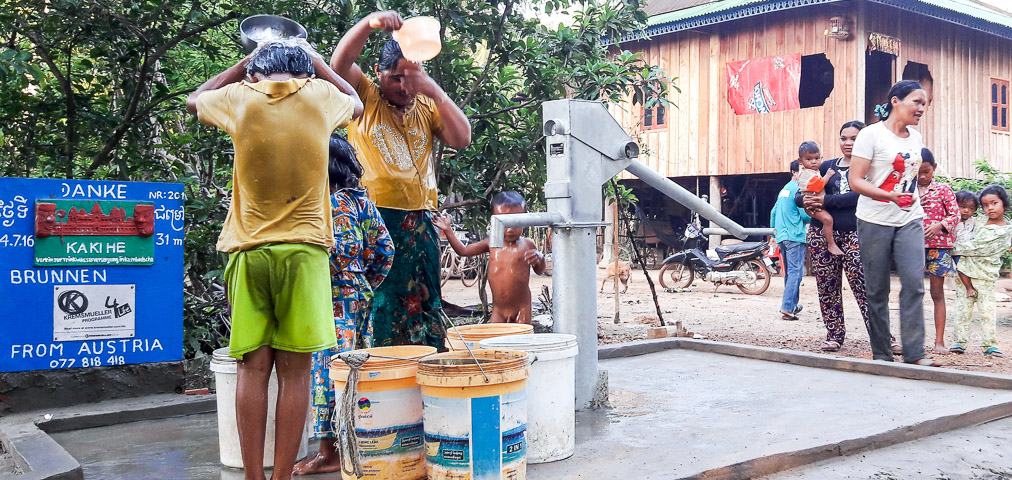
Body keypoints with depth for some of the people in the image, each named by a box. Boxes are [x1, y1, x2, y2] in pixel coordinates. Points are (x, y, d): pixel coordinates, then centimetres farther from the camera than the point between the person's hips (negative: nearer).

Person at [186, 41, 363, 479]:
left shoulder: (240, 98, 3)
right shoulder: (321, 97, 2)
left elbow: (194, 101, 26)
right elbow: (356, 102, 27)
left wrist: (246, 62, 26)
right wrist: (312, 61, 30)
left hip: (249, 249, 1)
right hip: (303, 249, -1)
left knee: (253, 367, 3)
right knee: (294, 371, 0)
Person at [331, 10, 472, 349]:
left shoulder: (426, 107, 16)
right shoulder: (364, 97, 8)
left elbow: (462, 139, 2)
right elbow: (339, 64, -10)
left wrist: (435, 93, -9)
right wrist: (369, 23, -23)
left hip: (419, 225, 4)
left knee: (423, 306, 5)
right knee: (376, 309, -8)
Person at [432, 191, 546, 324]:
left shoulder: (527, 244, -4)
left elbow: (539, 271, 6)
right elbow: (463, 250, 13)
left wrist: (539, 258, -15)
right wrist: (448, 230, 9)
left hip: (521, 308, -2)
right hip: (498, 308, 3)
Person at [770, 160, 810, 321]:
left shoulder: (784, 190, 19)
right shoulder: (797, 189, -9)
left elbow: (774, 212, 22)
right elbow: (805, 214, -14)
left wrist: (774, 233, 28)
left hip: (782, 237, 9)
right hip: (795, 237, -9)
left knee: (789, 272, 16)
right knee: (795, 272, -10)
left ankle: (792, 305, 23)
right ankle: (787, 308, -18)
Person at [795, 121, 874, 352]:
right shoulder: (828, 166, 16)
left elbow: (860, 195, -13)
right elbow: (799, 195, 14)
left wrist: (826, 201, -15)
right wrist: (804, 200, -10)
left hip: (854, 233, -4)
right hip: (822, 232, 4)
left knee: (863, 285, -13)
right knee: (827, 287, 5)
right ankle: (835, 334, 15)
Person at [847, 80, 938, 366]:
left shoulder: (916, 138, 13)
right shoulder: (871, 134, -6)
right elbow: (855, 181, -12)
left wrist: (917, 214, 19)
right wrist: (890, 196, -25)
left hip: (909, 220, 5)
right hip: (875, 221, -5)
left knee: (914, 283, -9)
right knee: (877, 290, 1)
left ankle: (913, 353, -5)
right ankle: (881, 354, 11)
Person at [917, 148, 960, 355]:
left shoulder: (943, 189, 3)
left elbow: (955, 214, -1)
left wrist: (939, 225, -18)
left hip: (938, 245, -2)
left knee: (937, 293, 3)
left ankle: (939, 340, 7)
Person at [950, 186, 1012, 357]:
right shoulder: (980, 222, 9)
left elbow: (979, 248, -13)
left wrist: (955, 248, -8)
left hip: (985, 275, -4)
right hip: (964, 272, 4)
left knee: (987, 310, -3)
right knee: (962, 308, 4)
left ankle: (991, 345, 4)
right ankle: (960, 341, 8)